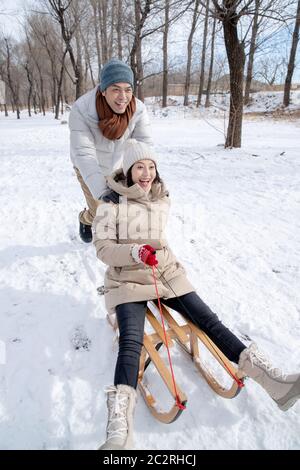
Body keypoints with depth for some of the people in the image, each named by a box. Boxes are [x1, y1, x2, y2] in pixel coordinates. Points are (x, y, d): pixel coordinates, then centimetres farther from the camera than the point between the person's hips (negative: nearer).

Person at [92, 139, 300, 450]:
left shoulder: (161, 200, 13)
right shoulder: (112, 202, -2)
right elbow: (102, 247, -9)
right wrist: (134, 252, -23)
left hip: (165, 272, 4)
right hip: (127, 280, -4)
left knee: (208, 320, -9)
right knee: (131, 340, -26)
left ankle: (267, 375, -9)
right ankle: (119, 428, -36)